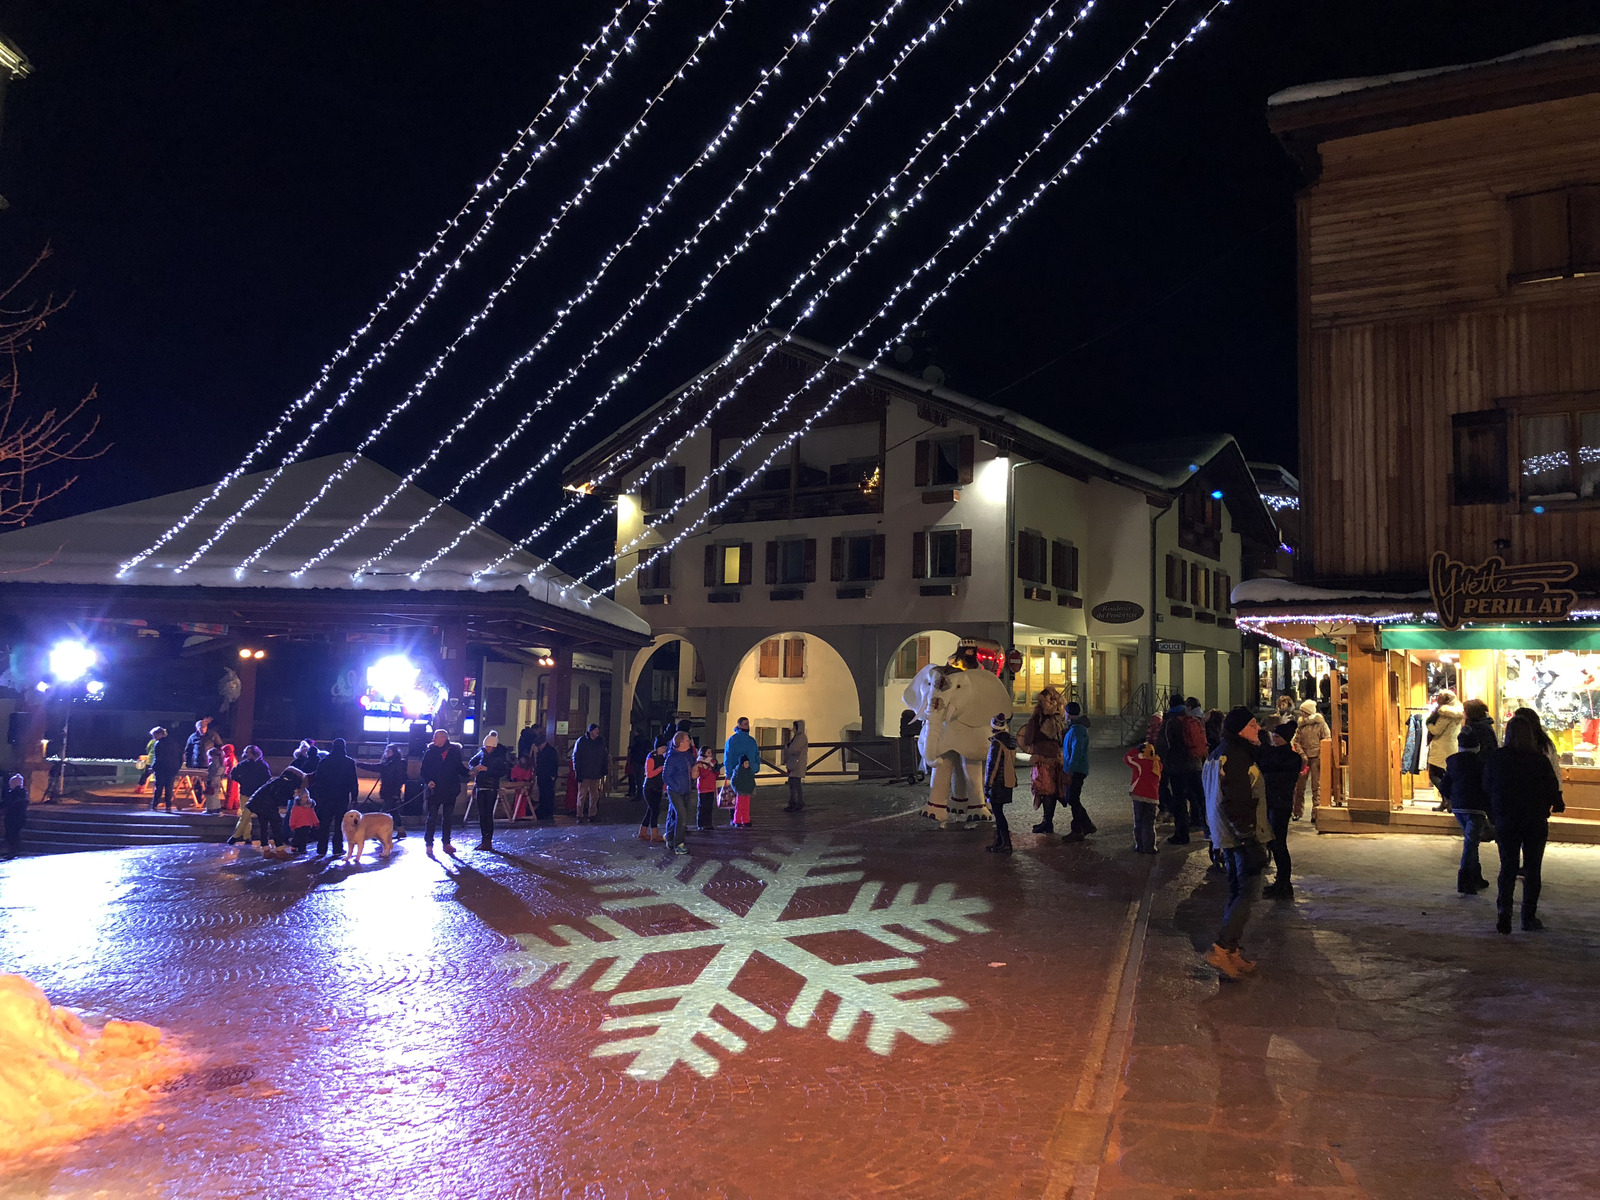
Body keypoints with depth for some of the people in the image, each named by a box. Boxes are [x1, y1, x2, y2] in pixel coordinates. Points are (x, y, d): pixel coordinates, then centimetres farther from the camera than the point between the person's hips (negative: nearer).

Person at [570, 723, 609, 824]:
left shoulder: (600, 743, 10)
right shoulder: (581, 741, -2)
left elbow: (604, 758, 16)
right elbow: (575, 757, -3)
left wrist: (603, 772, 7)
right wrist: (577, 771, -10)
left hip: (596, 774, 4)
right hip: (584, 774, -4)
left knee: (594, 795, 5)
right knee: (582, 795, -1)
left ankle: (592, 815, 12)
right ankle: (580, 816, 4)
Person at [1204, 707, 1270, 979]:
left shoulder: (1221, 753, 15)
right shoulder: (1236, 757, -19)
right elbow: (1236, 804, -25)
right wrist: (1250, 840, -24)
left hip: (1227, 835, 11)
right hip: (1241, 836, -11)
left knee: (1237, 891, 15)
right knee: (1248, 892, -8)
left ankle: (1233, 951, 20)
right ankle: (1221, 949, -11)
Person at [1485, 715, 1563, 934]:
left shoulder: (1494, 760, -4)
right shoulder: (1540, 761, -10)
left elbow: (1487, 789, 2)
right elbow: (1552, 788, -2)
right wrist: (1557, 805, 18)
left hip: (1505, 821, 1)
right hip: (1535, 822, -1)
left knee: (1508, 867, 9)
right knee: (1532, 868, 9)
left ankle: (1504, 912, -5)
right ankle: (1529, 917, 9)